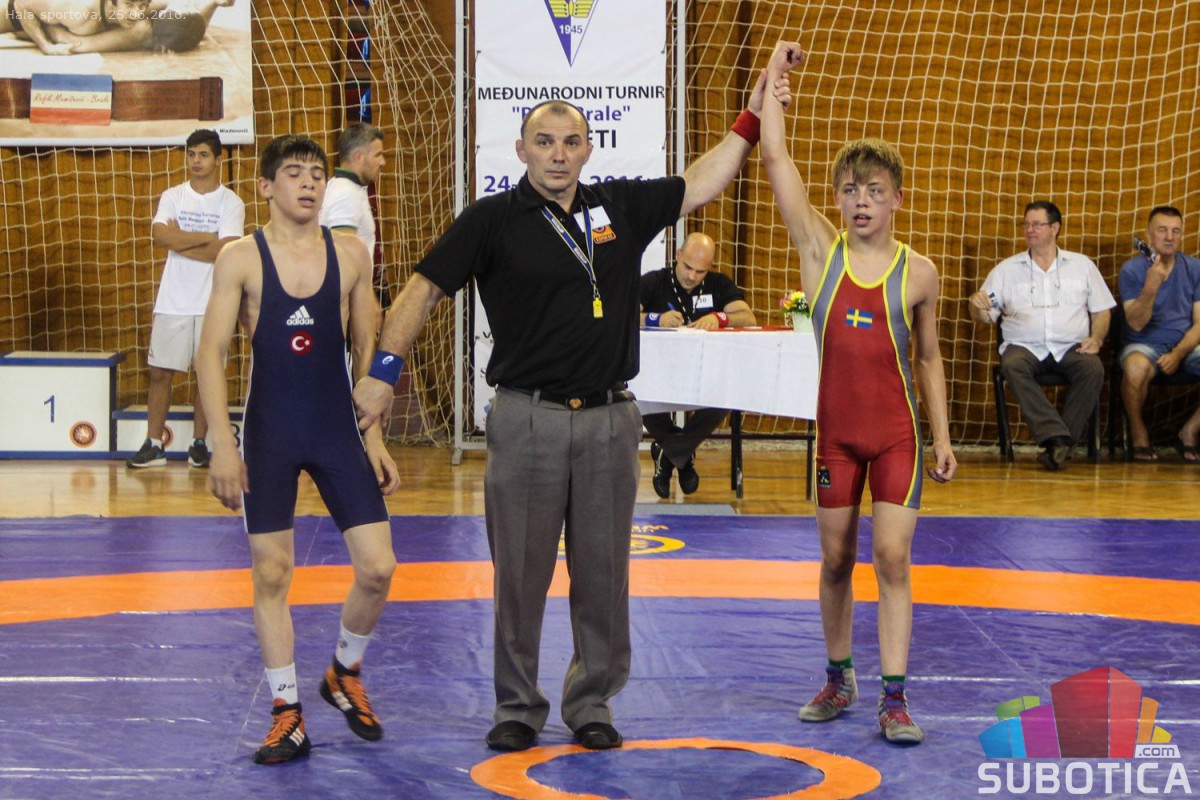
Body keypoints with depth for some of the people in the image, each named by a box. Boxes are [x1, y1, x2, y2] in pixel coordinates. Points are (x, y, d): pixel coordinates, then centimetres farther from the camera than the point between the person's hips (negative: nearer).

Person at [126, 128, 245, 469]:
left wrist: (180, 241, -10)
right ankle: (153, 445, 7)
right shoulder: (172, 197, 7)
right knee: (160, 372, 1)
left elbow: (224, 251, -14)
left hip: (213, 304, -2)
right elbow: (161, 236, -10)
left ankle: (199, 445, 13)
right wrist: (206, 237, -12)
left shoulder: (231, 203, -1)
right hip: (172, 301, 2)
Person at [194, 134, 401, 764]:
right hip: (269, 434, -2)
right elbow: (211, 352, -6)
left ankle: (345, 675, 23)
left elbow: (367, 351, 8)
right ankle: (287, 714, 12)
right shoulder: (241, 258, -4)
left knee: (378, 569, -4)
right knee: (271, 573, 1)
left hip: (338, 431, 2)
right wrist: (223, 445, -14)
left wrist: (376, 439, 5)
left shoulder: (350, 254, 3)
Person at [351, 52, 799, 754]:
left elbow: (701, 185, 15)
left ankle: (592, 704, 20)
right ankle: (518, 708, 16)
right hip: (526, 419, -3)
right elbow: (424, 290, -2)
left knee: (603, 573, 7)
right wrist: (386, 368, -10)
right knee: (521, 572, 4)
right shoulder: (494, 220, -2)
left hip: (609, 419, 3)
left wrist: (751, 121, 10)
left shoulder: (620, 207, 7)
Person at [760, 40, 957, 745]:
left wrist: (944, 436, 4)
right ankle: (840, 680, 26)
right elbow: (775, 159, -8)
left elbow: (928, 357, 6)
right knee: (836, 561, 10)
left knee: (892, 559, -6)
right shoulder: (821, 250, -3)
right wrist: (774, 74, -8)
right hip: (835, 429, 1)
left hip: (898, 433, -1)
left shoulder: (918, 273, -3)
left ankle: (895, 698, -3)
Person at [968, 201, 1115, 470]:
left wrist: (1096, 338, -4)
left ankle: (1057, 443, -31)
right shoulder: (1007, 269, 15)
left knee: (1093, 368, -33)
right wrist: (977, 306, -14)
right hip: (1025, 346, 0)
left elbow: (1101, 310, 15)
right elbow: (986, 317, 10)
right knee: (1012, 365, -35)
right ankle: (1057, 438, -41)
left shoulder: (1082, 265, 16)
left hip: (1071, 347, 0)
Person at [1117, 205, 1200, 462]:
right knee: (1136, 367, -40)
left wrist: (1178, 354, -14)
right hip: (1145, 345, -3)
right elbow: (1136, 323, -13)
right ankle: (1139, 434, -13)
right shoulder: (1132, 270, -4)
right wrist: (1151, 287, -29)